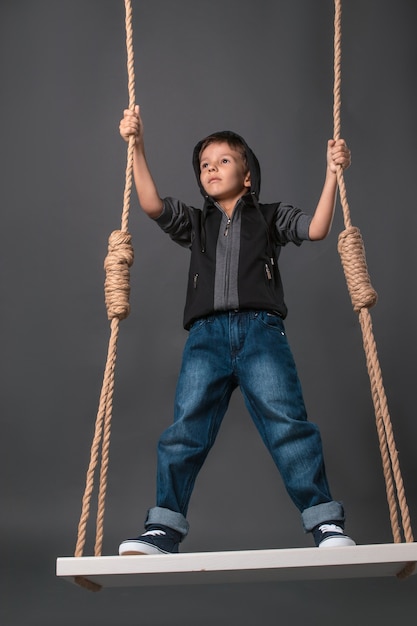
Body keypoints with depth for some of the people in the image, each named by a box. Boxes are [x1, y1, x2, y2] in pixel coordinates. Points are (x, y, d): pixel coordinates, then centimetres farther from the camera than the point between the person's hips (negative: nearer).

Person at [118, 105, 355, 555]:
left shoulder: (271, 216, 23)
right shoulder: (196, 222, 27)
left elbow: (316, 229, 8)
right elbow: (152, 205, 11)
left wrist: (332, 173, 1)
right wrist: (137, 147, 5)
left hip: (260, 328, -2)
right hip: (206, 333, 2)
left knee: (285, 420, -15)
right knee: (186, 427, -11)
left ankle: (326, 524, -12)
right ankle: (163, 530, -9)